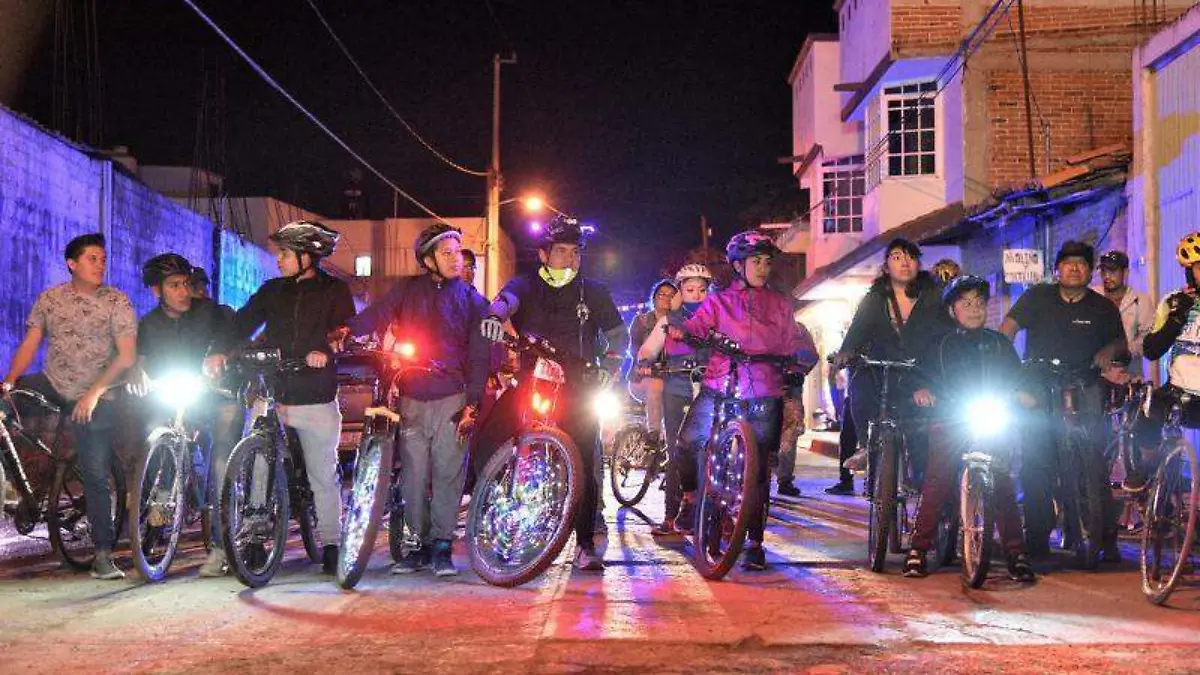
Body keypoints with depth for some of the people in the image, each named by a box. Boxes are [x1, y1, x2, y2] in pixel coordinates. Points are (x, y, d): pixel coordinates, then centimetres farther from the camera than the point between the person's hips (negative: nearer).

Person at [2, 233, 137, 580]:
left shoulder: (117, 302, -6)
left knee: (96, 476, -4)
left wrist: (94, 393, -20)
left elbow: (127, 355, -12)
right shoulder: (50, 298, 3)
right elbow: (30, 344, 0)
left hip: (94, 398, -3)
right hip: (52, 385, 3)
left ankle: (103, 554, 3)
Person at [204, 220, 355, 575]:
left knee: (323, 476, 3)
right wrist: (221, 352, -13)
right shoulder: (272, 290, 14)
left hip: (315, 399, -3)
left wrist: (325, 351, -29)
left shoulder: (334, 290, 4)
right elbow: (244, 322, 5)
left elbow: (346, 329, -9)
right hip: (271, 396, 3)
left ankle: (330, 545, 12)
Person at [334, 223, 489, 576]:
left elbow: (478, 355, 4)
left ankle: (442, 546, 4)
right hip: (412, 398, 1)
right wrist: (348, 330, -25)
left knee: (448, 474, -4)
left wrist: (472, 403, -5)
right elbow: (377, 313, -4)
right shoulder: (408, 289, 10)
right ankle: (419, 544, 12)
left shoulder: (472, 299, 7)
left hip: (452, 400, -1)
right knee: (413, 476, 2)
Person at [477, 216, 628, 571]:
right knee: (487, 442, -11)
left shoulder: (592, 293, 9)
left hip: (577, 388, 0)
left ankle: (585, 545, 5)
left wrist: (608, 367, -3)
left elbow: (619, 335, 14)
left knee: (584, 463, -4)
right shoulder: (526, 286, 6)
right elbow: (506, 299, -17)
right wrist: (494, 314, -40)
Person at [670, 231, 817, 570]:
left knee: (759, 471, 1)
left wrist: (803, 357, -7)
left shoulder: (780, 304, 14)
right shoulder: (718, 302, 9)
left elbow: (791, 345, 13)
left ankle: (754, 542, 12)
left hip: (763, 397, 1)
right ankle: (690, 496, 9)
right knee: (689, 442, -19)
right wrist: (678, 332, -27)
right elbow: (695, 328, -6)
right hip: (718, 391, -1)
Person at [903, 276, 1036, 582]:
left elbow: (1016, 376, 15)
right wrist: (921, 389, -13)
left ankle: (1016, 554, -4)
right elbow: (922, 372, 9)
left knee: (1002, 484, -10)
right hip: (949, 421, -1)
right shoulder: (942, 345, 13)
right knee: (936, 484, -10)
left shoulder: (999, 343, 15)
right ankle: (919, 548, -1)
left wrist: (1021, 394, -6)